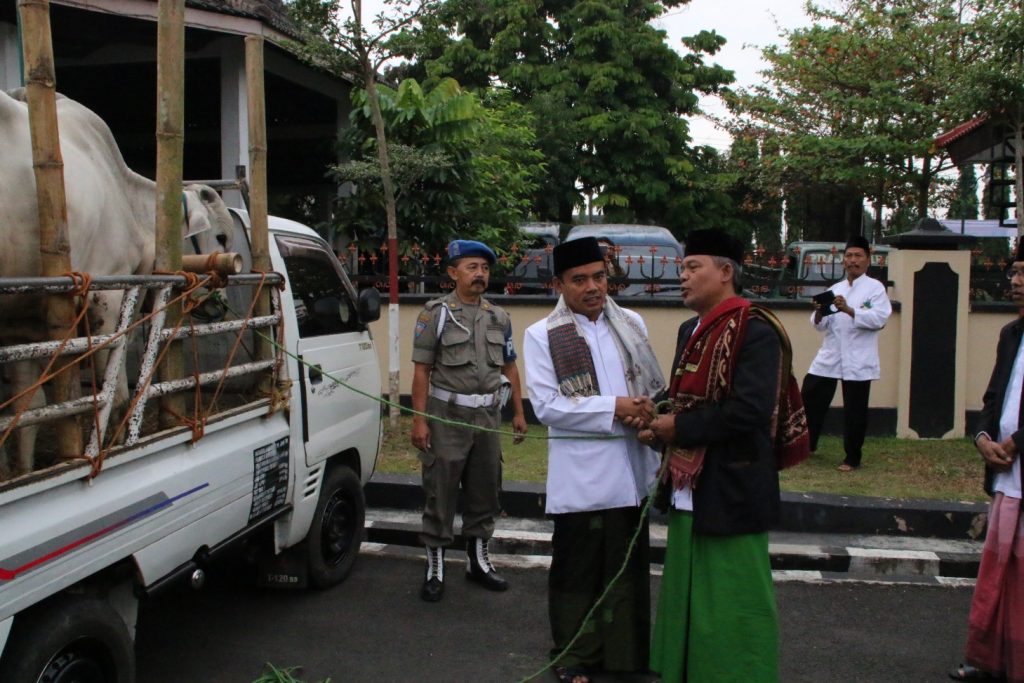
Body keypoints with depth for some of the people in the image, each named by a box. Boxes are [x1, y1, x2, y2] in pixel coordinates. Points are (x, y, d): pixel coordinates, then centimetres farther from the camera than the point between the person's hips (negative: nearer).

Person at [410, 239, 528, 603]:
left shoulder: (499, 317, 10)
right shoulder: (436, 313, -4)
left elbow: (509, 367, 16)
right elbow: (422, 370, -7)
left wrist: (519, 412, 11)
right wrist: (419, 420, -12)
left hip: (488, 417, 5)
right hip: (447, 416, -5)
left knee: (485, 493, 12)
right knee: (440, 494, 0)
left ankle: (478, 561, 28)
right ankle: (435, 566, 12)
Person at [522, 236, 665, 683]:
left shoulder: (632, 324, 9)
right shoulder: (542, 336, -5)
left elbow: (655, 383, 13)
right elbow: (546, 406, -12)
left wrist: (648, 408, -10)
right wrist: (614, 408, -17)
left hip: (632, 468, 4)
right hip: (580, 475, -4)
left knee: (628, 568, 15)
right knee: (577, 572, 9)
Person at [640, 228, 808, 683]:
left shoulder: (755, 332, -15)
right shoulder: (690, 331, 12)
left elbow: (749, 411, -25)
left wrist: (678, 428, -16)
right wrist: (660, 427, -4)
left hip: (730, 494, -8)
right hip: (689, 492, 9)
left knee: (731, 606, 3)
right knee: (689, 600, 19)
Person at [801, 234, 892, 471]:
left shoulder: (875, 288, -1)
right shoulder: (835, 289, 13)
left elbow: (879, 318, -16)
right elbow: (821, 325, 11)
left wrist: (849, 310, -28)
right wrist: (819, 313, -11)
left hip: (858, 359, -4)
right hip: (830, 356, 4)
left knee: (854, 410, 3)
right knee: (810, 398, 4)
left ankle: (852, 458, 18)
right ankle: (807, 444, 24)